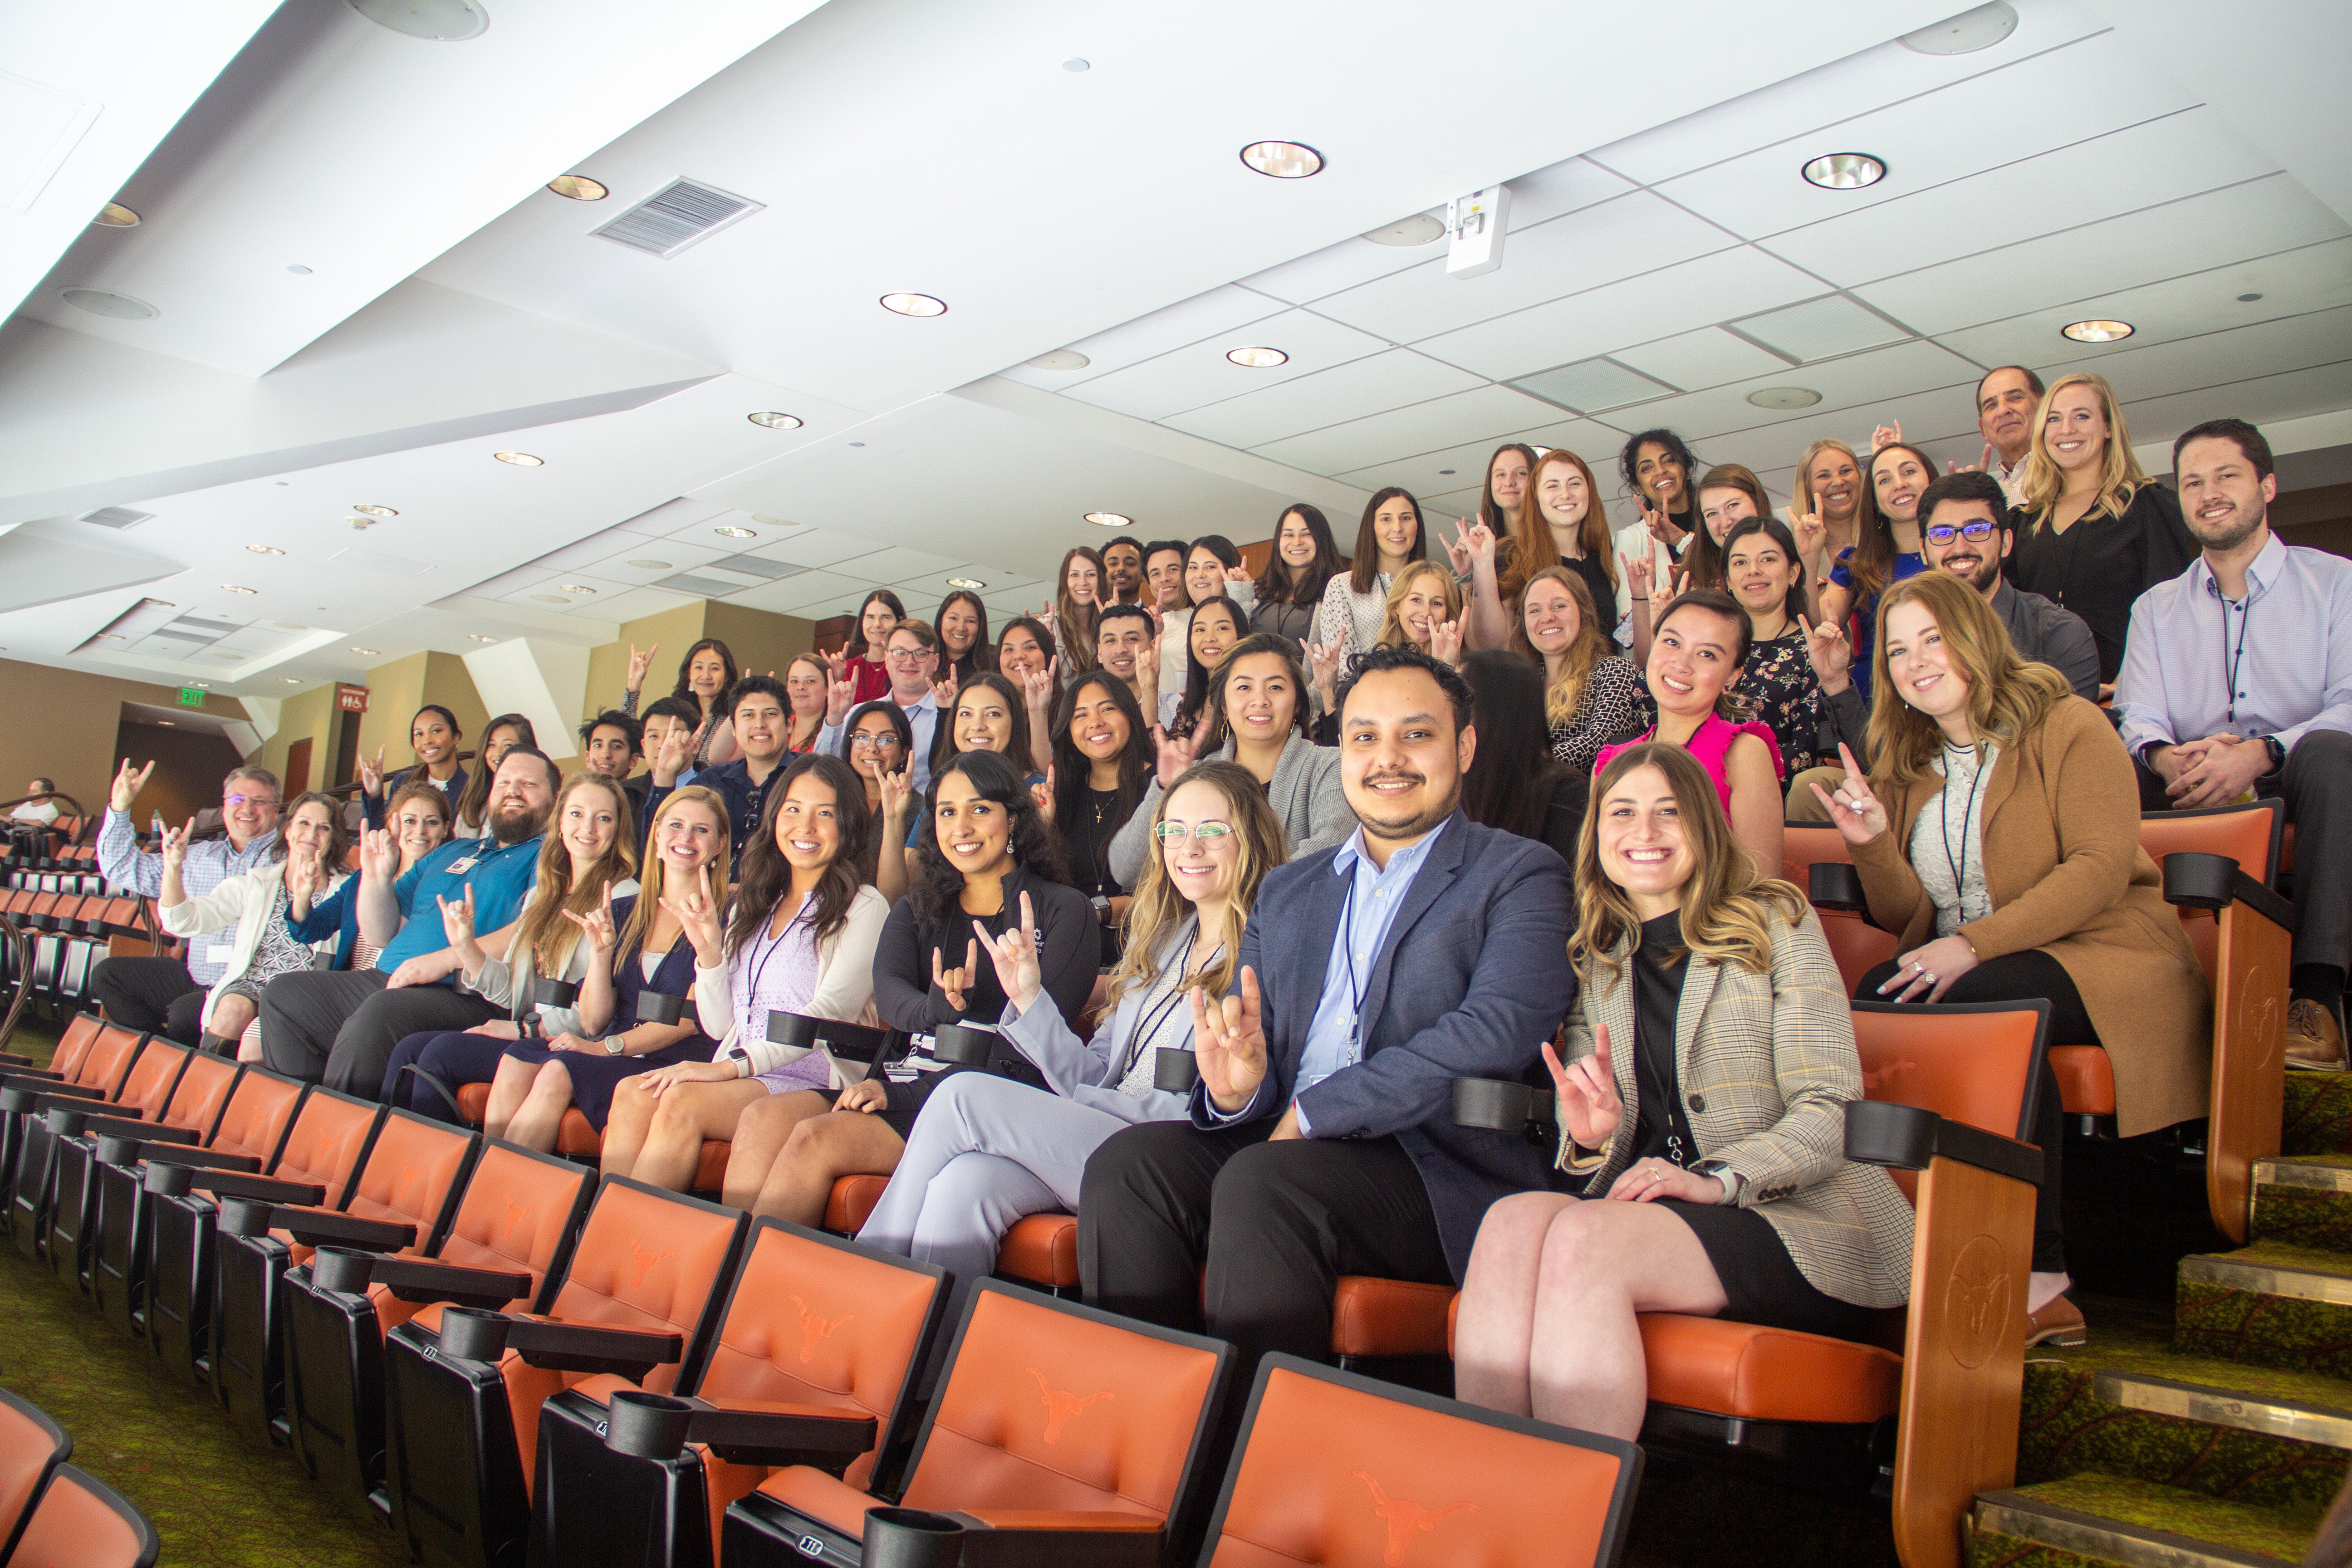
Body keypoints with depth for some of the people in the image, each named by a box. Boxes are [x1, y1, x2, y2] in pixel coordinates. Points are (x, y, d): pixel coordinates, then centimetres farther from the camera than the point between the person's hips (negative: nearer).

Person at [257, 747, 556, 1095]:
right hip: (387, 982, 8)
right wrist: (376, 877, 8)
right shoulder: (449, 853, 28)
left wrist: (445, 959, -20)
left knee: (383, 1010, -35)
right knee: (283, 993, -3)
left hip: (464, 996, -8)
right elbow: (381, 933, 27)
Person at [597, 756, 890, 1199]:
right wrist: (708, 949, -1)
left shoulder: (863, 908, -2)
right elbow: (720, 1023, 16)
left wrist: (735, 1065, -22)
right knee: (632, 1093, -22)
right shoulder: (752, 905, 19)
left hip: (816, 1086, -6)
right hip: (745, 1077, 6)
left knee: (683, 1102, -28)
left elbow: (830, 1012, -13)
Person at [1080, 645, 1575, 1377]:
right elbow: (1250, 1033, 17)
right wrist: (1236, 1089, -10)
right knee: (1124, 1164, -20)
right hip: (1282, 1144, 5)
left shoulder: (1522, 876, 4)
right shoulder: (1287, 890, 22)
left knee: (1260, 1184, -32)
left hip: (1441, 1170, -5)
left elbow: (1494, 1035, -13)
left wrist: (1310, 1112, -14)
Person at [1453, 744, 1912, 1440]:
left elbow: (1833, 1110, -4)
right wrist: (1592, 1137, -10)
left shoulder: (1775, 923, 5)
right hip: (1644, 1204, 4)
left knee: (1583, 1238, -32)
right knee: (1514, 1220, -29)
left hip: (1794, 1213, -3)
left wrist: (1718, 1179, -19)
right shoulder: (1592, 959, 17)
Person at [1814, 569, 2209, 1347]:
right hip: (1961, 977, 5)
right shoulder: (1904, 763, 18)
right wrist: (1872, 843, -8)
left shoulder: (2069, 726, 2)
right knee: (1874, 997, -28)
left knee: (1985, 1001, -36)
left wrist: (1976, 945, -23)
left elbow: (2102, 868, -12)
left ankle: (2032, 1275, -25)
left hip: (2094, 951, -4)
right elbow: (1904, 917, 13)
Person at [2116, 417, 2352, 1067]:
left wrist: (2259, 754, -25)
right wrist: (2164, 756, -20)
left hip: (2294, 790, -2)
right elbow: (2138, 717, 7)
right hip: (2192, 796, 2)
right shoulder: (2157, 607, 19)